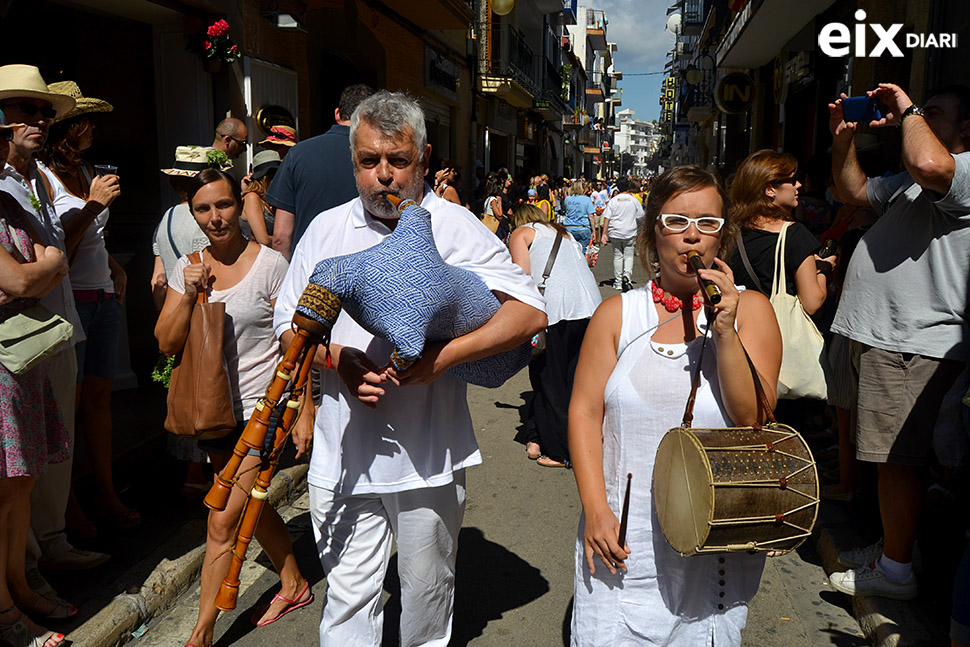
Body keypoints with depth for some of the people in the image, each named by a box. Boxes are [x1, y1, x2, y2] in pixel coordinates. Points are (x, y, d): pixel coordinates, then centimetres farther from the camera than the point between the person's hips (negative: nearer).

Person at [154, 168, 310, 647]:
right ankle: (293, 585, 40)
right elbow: (167, 343, 1)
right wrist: (189, 294, -15)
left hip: (259, 409, -6)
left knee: (223, 522, -4)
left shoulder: (270, 265, -12)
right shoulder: (188, 266, 3)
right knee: (250, 506, 20)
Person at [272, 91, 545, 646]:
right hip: (343, 452, 2)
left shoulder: (454, 227, -5)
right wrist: (337, 359, -11)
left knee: (427, 592, 18)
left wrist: (441, 356, -22)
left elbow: (530, 312, -12)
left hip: (429, 451, -2)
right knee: (348, 597, 12)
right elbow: (290, 324, 10)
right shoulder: (327, 230, 5)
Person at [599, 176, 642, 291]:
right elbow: (641, 217, 7)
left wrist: (604, 234, -4)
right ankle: (627, 275, -19)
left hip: (615, 233, 1)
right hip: (630, 233, -1)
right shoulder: (634, 200, -1)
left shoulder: (613, 200, -2)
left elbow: (607, 218, -6)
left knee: (617, 256, 8)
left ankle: (618, 282, 11)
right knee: (628, 255, 6)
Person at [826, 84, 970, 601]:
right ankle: (887, 546, 31)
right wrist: (842, 140, 17)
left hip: (912, 344, -10)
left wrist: (908, 110, -13)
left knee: (896, 458, -3)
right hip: (881, 334, 10)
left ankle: (896, 570, 10)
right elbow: (854, 191, 33)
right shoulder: (909, 183, 23)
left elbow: (928, 163, -33)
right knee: (887, 456, 18)